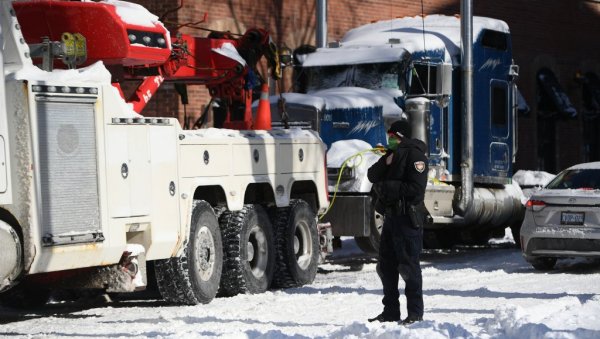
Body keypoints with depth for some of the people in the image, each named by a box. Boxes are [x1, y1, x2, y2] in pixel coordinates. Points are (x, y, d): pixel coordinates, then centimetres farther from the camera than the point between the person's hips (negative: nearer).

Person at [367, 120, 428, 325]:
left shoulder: (415, 155, -9)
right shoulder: (392, 154, 18)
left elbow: (416, 189, -19)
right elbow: (372, 176, 9)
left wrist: (387, 187, -16)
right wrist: (385, 163, -9)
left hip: (407, 217, -9)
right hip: (391, 215, 9)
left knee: (409, 266, -7)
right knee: (386, 265, 12)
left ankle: (415, 313, -1)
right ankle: (391, 311, 20)